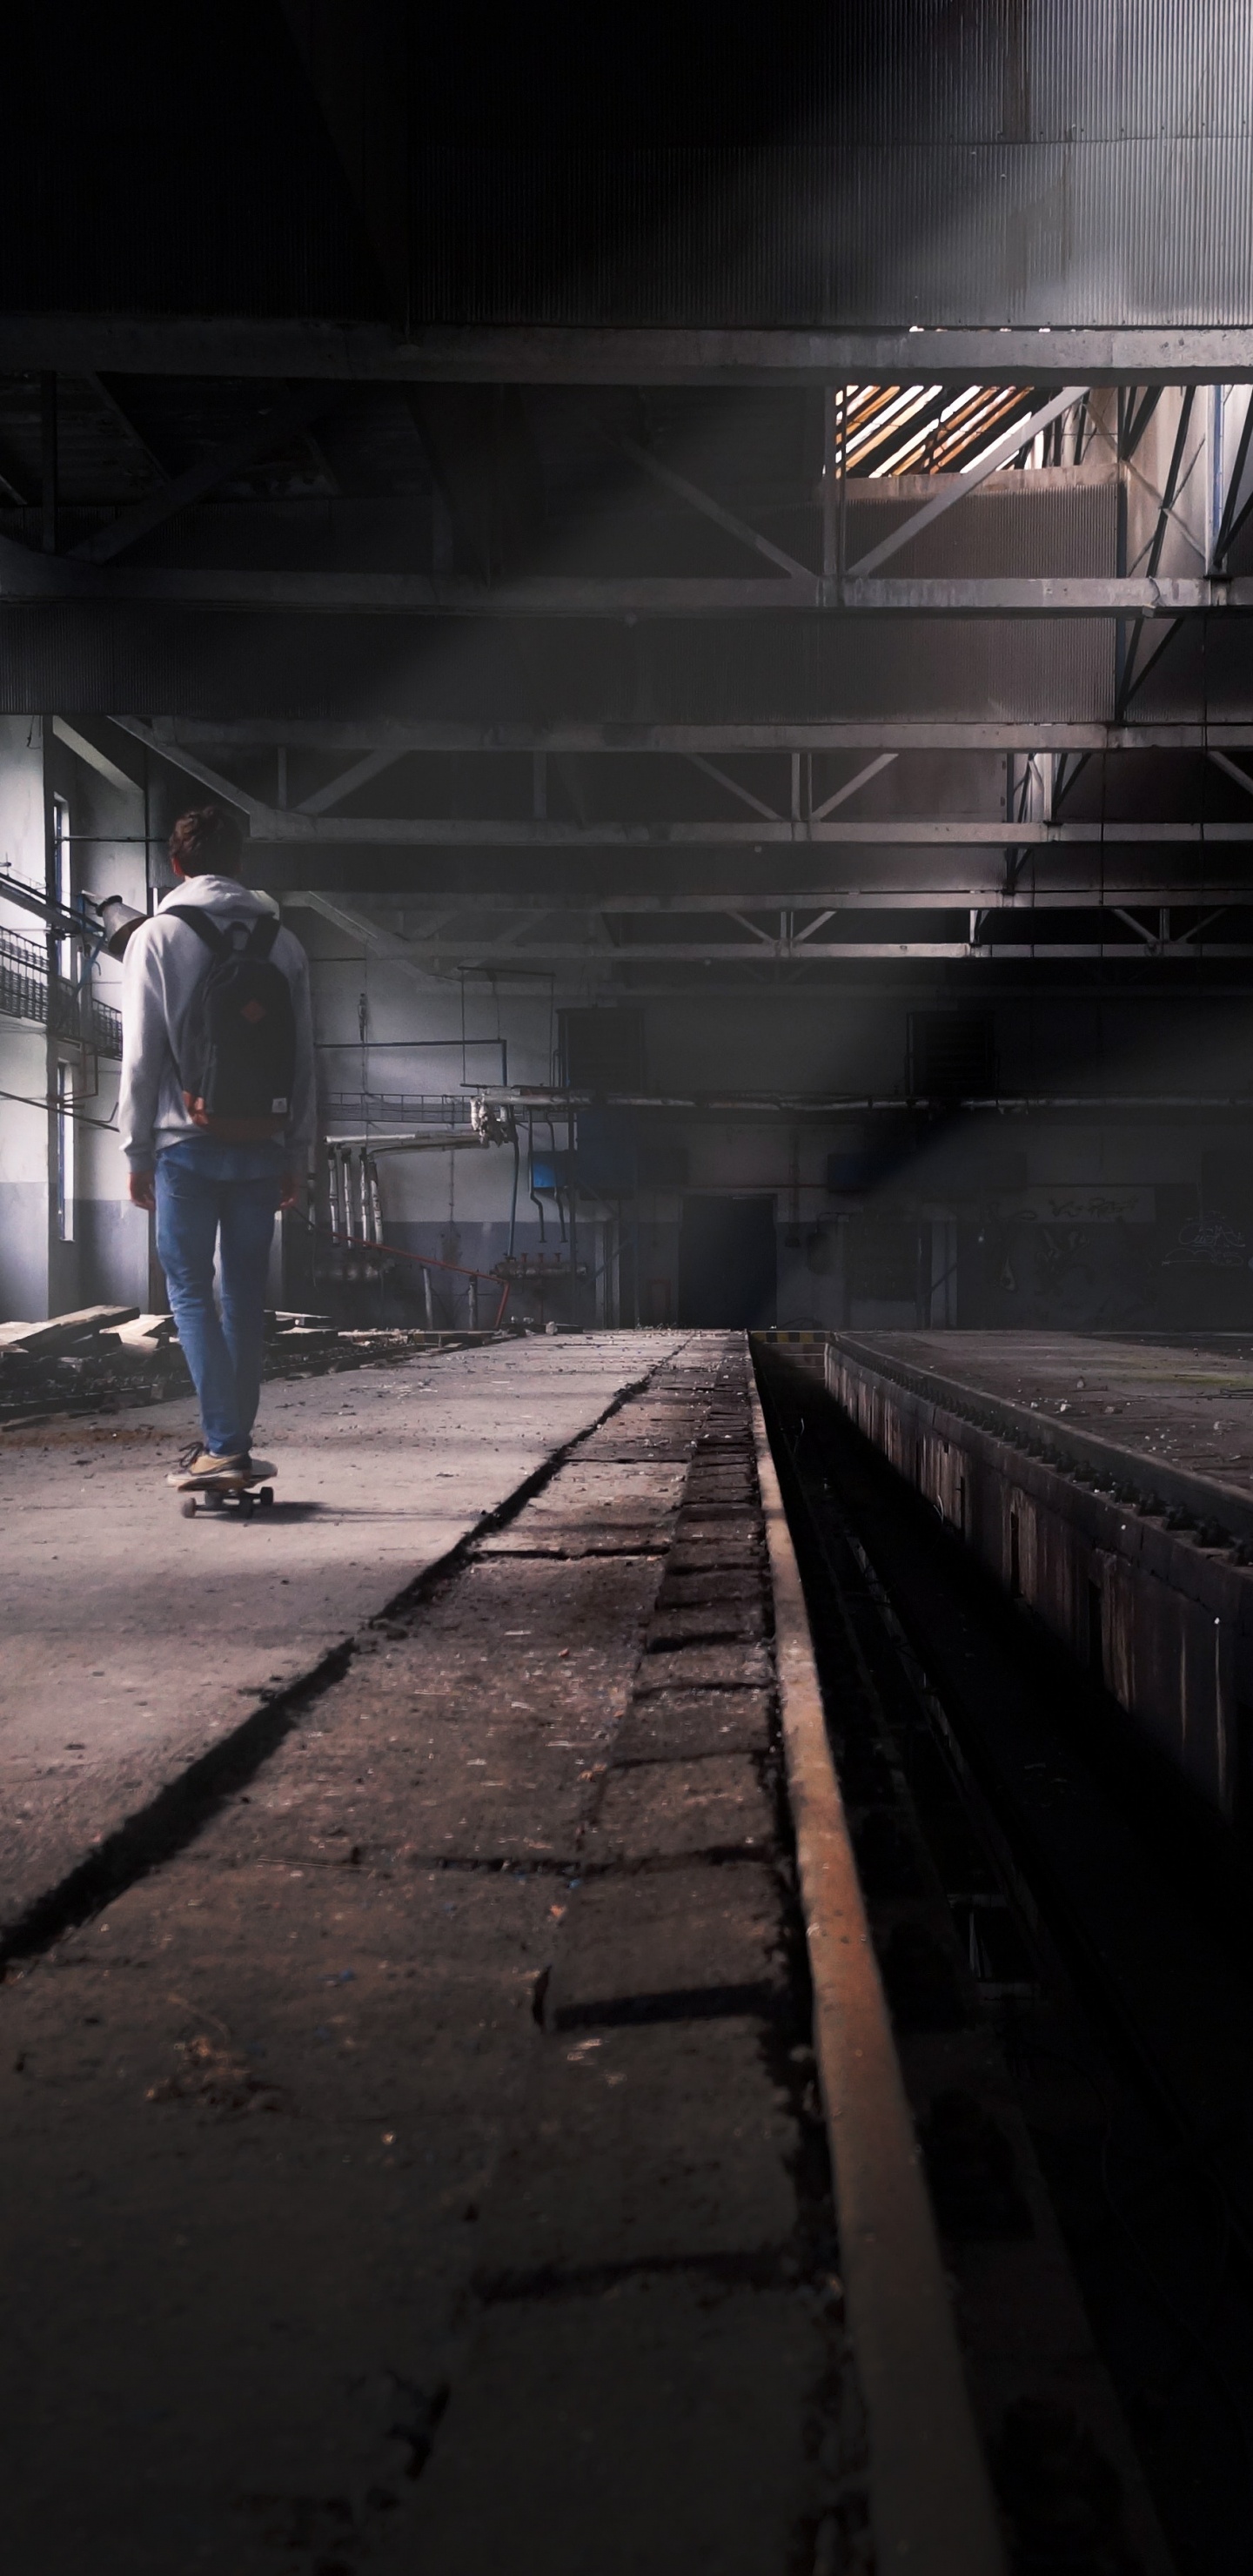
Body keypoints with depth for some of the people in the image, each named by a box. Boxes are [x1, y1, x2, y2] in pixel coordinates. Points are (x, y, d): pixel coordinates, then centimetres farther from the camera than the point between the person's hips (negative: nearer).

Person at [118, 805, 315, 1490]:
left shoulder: (157, 937, -1)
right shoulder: (283, 943, 9)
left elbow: (141, 1053, -4)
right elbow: (303, 1059, 8)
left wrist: (137, 1152, 2)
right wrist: (296, 1157, 13)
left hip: (187, 1143, -3)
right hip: (261, 1146, 3)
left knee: (190, 1290, 0)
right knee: (245, 1294, 9)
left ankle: (222, 1445, -10)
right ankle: (232, 1444, 15)